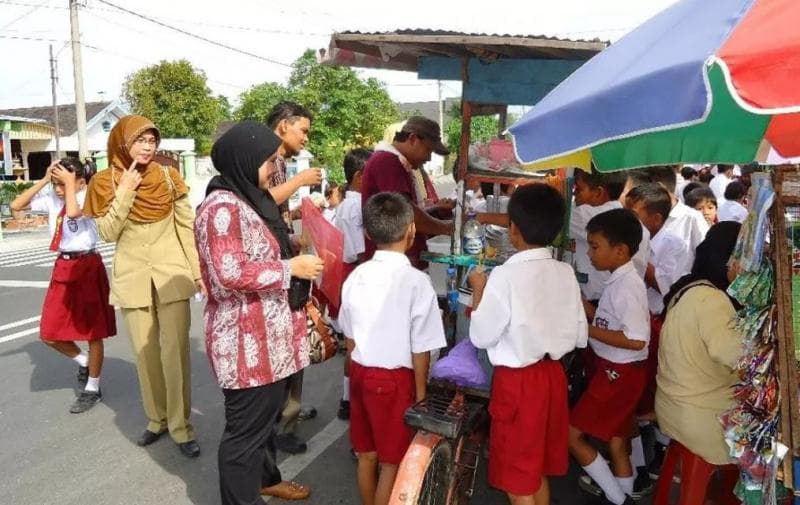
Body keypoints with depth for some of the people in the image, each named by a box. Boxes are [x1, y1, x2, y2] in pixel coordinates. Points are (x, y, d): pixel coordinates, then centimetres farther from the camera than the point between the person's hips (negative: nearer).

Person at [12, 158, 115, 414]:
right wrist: (44, 180, -4)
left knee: (92, 330, 3)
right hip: (62, 268, 7)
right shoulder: (52, 200, 6)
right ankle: (83, 361, 36)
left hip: (87, 267, -7)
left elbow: (73, 212, -33)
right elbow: (16, 205, 0)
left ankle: (93, 389, 17)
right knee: (49, 334, 9)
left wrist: (70, 183, -20)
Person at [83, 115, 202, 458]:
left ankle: (181, 426, 6)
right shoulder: (106, 182, -1)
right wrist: (125, 190, -15)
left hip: (171, 273, -1)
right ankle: (157, 419, 26)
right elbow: (107, 232, -7)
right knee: (145, 352, 9)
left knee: (175, 350, -4)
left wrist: (199, 270, -2)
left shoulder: (169, 177, -1)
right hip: (132, 277, 1)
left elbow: (187, 226, 1)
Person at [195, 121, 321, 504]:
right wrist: (292, 267, -21)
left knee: (267, 413, 24)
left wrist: (294, 248, 12)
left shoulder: (250, 199, 12)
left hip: (266, 332, 10)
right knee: (248, 425, 4)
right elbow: (232, 273, -27)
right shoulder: (222, 207, -19)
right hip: (246, 338, -10)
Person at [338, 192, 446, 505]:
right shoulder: (416, 281, -18)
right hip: (394, 379, -5)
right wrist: (420, 392, 0)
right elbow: (421, 349, -13)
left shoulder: (356, 276, -2)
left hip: (360, 374, 6)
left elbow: (350, 338, 7)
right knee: (391, 461, 11)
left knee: (366, 455, 20)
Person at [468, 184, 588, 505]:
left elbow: (481, 337, -13)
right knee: (538, 467, 24)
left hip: (517, 382, -6)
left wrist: (479, 289, -3)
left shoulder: (505, 276, -20)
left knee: (517, 477, 11)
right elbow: (579, 336, 4)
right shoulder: (566, 273, -3)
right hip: (553, 375, 6)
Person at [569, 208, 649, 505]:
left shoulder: (627, 285, -22)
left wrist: (587, 329, -23)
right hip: (614, 370, 9)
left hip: (619, 373, -9)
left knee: (572, 433, -1)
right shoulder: (620, 280, 7)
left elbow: (636, 340, -27)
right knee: (615, 442, 18)